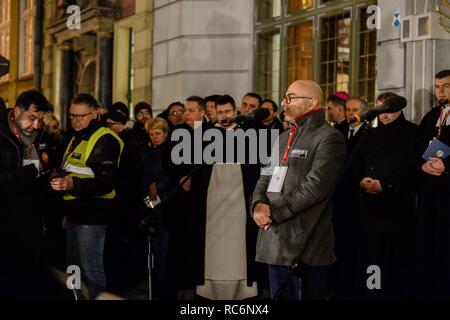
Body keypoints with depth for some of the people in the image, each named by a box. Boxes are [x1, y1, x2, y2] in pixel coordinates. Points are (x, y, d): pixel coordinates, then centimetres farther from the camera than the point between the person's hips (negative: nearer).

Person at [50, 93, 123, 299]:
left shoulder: (104, 140, -13)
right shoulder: (77, 138, 18)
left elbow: (108, 182, -24)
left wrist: (74, 184, -37)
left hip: (92, 214, -10)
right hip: (76, 213, 10)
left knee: (91, 269, -7)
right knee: (74, 267, 17)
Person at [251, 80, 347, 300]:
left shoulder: (328, 138, -8)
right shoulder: (284, 138, 20)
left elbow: (315, 187, -18)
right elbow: (266, 177, 18)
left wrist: (274, 212, -15)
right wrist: (259, 205, -4)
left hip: (305, 244, -8)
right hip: (275, 241, 8)